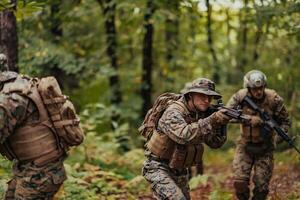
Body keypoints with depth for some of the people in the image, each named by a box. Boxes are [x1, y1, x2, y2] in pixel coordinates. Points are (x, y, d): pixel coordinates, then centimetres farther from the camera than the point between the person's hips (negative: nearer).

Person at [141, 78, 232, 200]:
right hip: (158, 167, -8)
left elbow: (215, 142, 0)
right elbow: (184, 136, -39)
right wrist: (212, 120, -40)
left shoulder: (203, 114, 1)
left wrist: (220, 123, -18)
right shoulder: (174, 112, -22)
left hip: (179, 170, 8)